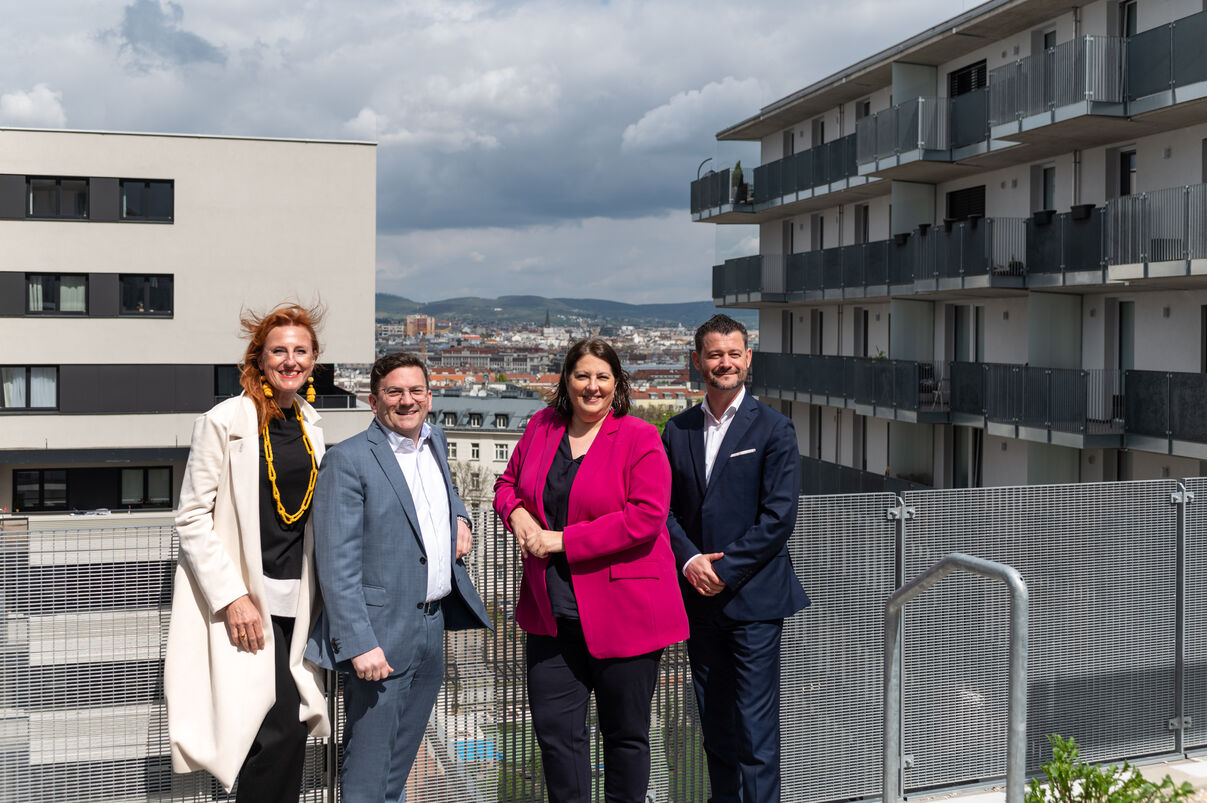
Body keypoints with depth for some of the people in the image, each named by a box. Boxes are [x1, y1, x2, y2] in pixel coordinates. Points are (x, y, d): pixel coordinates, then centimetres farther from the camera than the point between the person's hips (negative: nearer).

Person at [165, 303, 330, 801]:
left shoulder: (308, 423, 9)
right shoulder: (223, 422, -10)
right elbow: (192, 518, -10)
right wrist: (231, 597, -16)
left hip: (296, 596, 6)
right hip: (245, 600, -6)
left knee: (293, 723, 7)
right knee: (280, 727, -12)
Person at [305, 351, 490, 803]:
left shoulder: (435, 441, 9)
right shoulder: (348, 460, -13)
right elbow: (337, 565, -17)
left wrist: (458, 518, 12)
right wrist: (360, 644, -23)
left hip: (433, 627, 7)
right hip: (382, 635, -7)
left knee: (400, 764, 21)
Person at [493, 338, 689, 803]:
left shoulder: (639, 438, -9)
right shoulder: (541, 427, 7)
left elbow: (646, 517, -18)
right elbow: (507, 482, 20)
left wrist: (563, 540, -18)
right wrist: (516, 513, -5)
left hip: (623, 610, -4)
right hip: (552, 612, 5)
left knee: (625, 731, 10)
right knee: (554, 727, 8)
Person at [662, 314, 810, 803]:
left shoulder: (774, 430, -4)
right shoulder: (677, 431, 9)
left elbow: (779, 518, -11)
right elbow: (664, 508, 8)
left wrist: (725, 570, -14)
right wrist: (689, 559, -9)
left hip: (753, 597, -4)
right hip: (699, 598, 5)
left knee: (756, 726, -3)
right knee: (714, 723, 14)